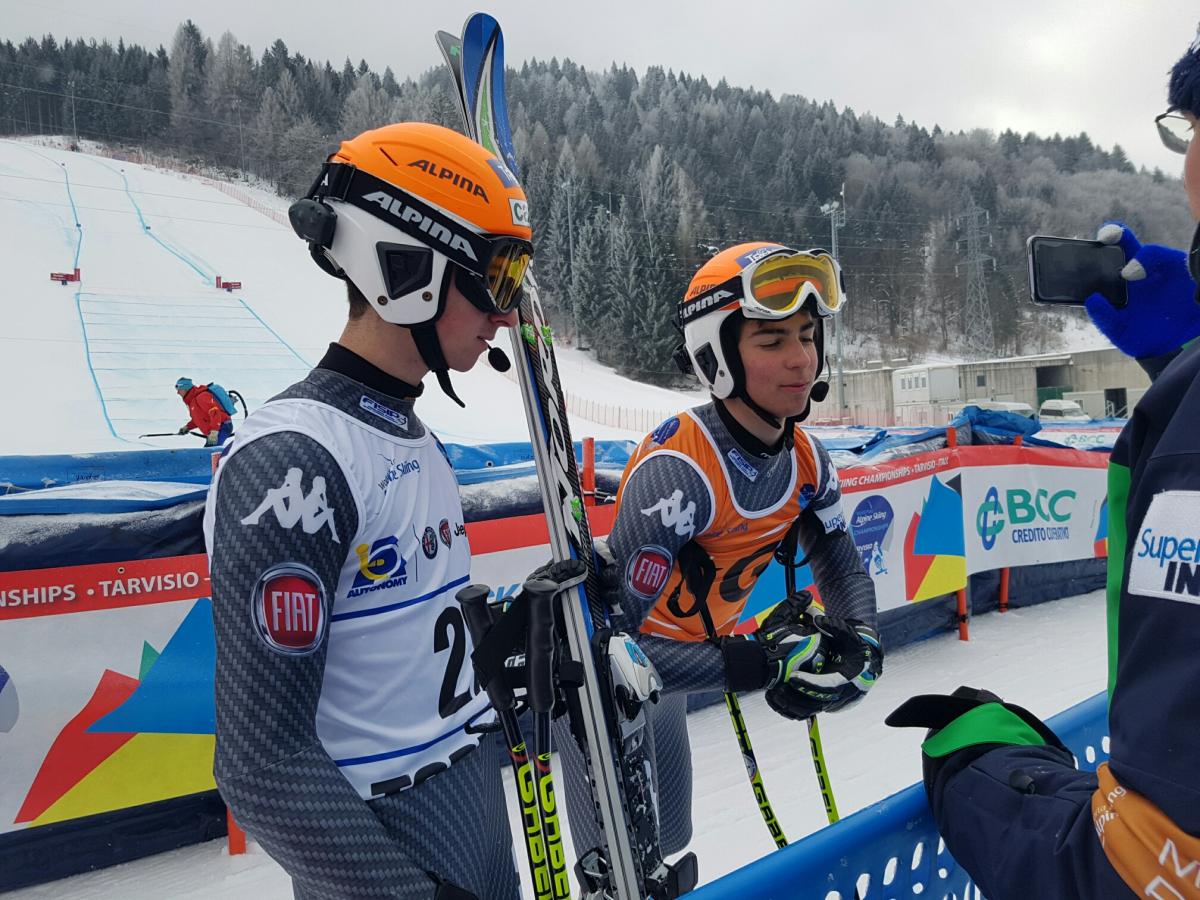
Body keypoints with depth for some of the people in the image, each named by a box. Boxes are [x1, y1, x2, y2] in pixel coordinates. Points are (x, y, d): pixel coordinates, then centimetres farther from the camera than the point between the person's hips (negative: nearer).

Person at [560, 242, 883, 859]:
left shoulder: (805, 462, -9)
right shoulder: (678, 471, -33)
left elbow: (844, 571, 5)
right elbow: (614, 639, -33)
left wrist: (860, 644, -14)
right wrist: (761, 663, -34)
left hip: (664, 682, 7)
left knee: (666, 845, 25)